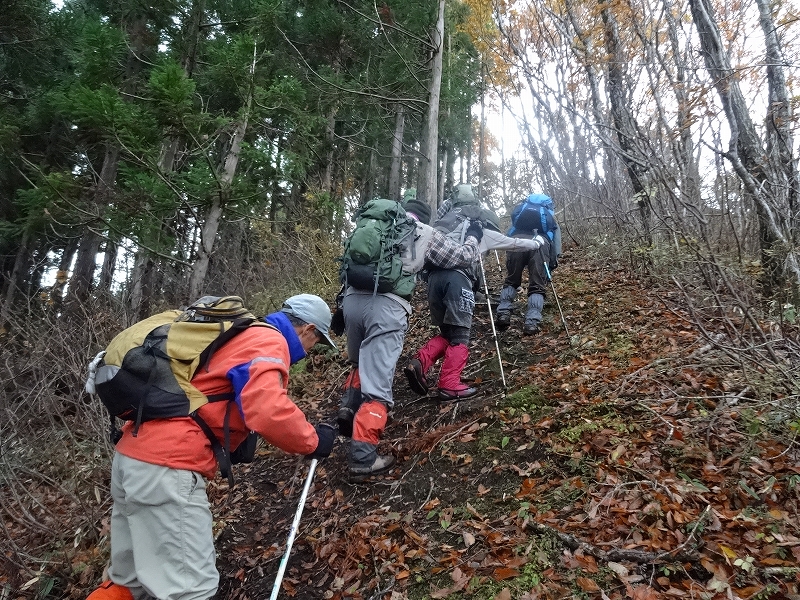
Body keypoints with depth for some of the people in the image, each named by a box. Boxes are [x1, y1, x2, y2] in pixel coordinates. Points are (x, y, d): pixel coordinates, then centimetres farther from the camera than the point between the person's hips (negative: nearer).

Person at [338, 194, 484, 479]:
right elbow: (462, 257, 23)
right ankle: (363, 457, -8)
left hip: (352, 298, 5)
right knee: (377, 386, -4)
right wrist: (473, 238, 42)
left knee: (361, 363, 31)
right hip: (386, 305, -5)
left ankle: (349, 406, 17)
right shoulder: (424, 233, 15)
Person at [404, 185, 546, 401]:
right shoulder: (482, 231, 19)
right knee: (459, 335, 1)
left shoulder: (452, 226, 33)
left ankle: (419, 362, -3)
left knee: (447, 332, 16)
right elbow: (513, 242, 31)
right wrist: (536, 242, 47)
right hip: (457, 278, -6)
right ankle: (450, 385, -2)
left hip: (434, 277, 6)